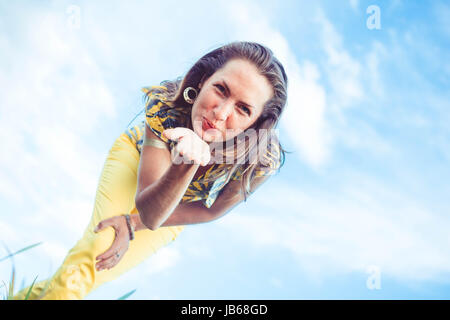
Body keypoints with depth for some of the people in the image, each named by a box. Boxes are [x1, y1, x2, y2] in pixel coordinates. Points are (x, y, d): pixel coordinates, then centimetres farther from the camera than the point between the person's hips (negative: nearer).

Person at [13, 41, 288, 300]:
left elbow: (211, 212, -18)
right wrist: (187, 163, -58)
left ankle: (32, 293, 23)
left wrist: (133, 224, -22)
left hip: (180, 205, 1)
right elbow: (150, 212, -39)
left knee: (100, 270, -6)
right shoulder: (165, 103, -38)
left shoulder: (263, 161, -37)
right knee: (98, 247, -24)